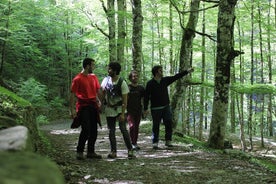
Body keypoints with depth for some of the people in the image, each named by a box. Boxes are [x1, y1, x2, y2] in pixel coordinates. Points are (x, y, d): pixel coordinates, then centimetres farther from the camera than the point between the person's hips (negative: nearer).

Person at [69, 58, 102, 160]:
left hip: (93, 106, 6)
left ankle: (91, 152, 16)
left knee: (94, 130, 7)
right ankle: (79, 152, 1)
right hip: (83, 107, -6)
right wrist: (72, 109, -14)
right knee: (86, 130, -11)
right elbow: (72, 95, -8)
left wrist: (98, 101, 1)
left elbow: (97, 90, 19)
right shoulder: (78, 79, -8)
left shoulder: (94, 77, 12)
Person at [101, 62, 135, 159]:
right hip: (109, 109, 4)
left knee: (123, 129, -10)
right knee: (111, 131, 7)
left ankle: (130, 150, -3)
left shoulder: (122, 83, -13)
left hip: (119, 109, -4)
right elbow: (102, 93, 10)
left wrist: (122, 114, -19)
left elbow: (125, 100, -14)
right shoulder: (106, 80, 0)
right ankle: (113, 151, 15)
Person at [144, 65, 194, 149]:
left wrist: (187, 71, 8)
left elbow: (176, 77, 10)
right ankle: (155, 142, 10)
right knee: (156, 126, 1)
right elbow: (146, 97, -7)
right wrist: (145, 108, -10)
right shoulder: (150, 83, -7)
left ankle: (168, 141, 6)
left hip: (166, 107, 4)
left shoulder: (165, 80, 6)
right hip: (155, 108, -4)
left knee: (169, 123, -3)